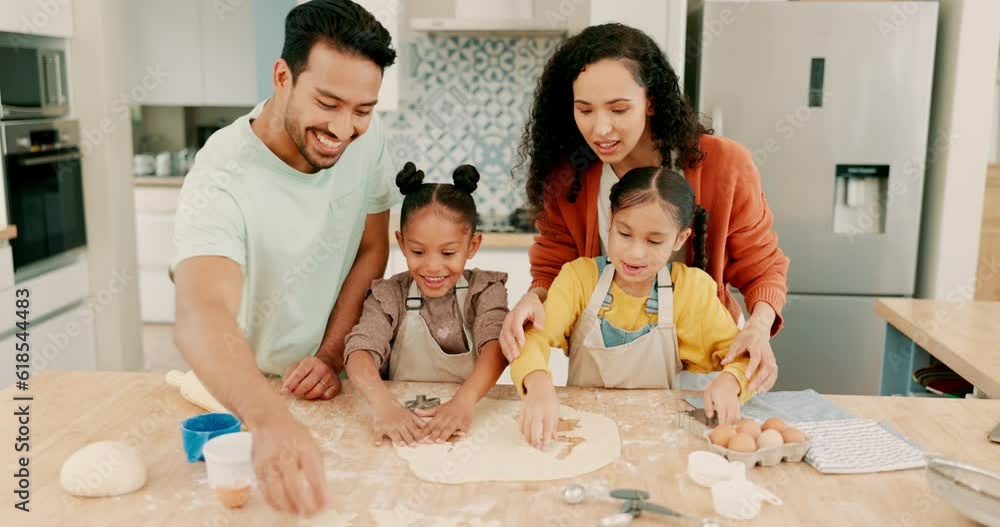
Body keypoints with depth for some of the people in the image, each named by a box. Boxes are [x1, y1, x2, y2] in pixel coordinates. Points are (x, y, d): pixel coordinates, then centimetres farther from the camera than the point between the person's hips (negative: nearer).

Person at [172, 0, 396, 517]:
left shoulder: (366, 139, -14)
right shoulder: (223, 179, -31)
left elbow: (371, 251, -4)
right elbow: (202, 318, -46)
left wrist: (331, 355, -13)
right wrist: (272, 421, -63)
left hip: (327, 381, 3)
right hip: (244, 391, -3)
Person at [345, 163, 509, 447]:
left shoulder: (485, 290, -1)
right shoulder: (388, 296, -1)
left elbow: (495, 346, -18)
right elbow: (360, 351, -17)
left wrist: (465, 400, -37)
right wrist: (384, 403, -38)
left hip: (468, 426, 1)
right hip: (403, 426, -1)